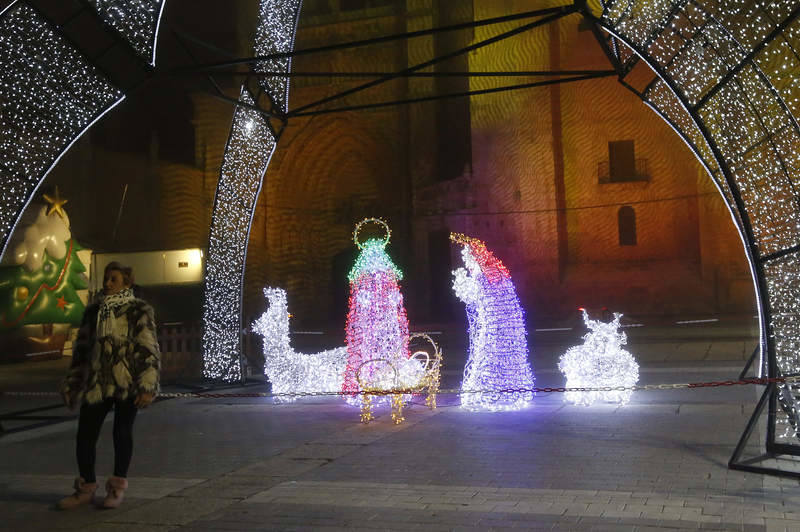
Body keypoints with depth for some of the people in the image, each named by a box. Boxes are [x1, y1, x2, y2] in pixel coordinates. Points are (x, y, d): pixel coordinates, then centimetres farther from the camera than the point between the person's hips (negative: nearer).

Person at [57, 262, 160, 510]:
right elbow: (82, 348, 17)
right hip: (97, 383, 4)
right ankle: (86, 488, 18)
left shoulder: (139, 310, -4)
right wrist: (72, 385, 16)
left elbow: (149, 350, -9)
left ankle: (118, 487, 18)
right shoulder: (93, 311, 11)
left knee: (122, 432, 3)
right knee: (85, 434, 2)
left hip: (128, 384, -4)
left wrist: (147, 386, -17)